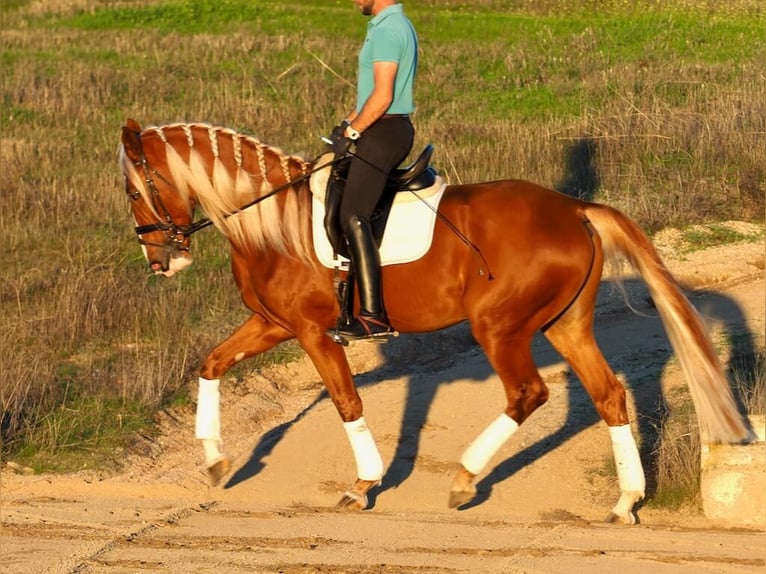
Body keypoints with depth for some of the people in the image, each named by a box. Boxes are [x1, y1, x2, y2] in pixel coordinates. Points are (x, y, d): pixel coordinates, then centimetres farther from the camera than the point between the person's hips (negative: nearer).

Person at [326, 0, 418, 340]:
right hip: (394, 130, 11)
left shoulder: (386, 30, -16)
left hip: (384, 131, -11)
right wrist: (350, 122, 17)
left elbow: (382, 96, -21)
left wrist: (351, 133, -13)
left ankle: (373, 315, -26)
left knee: (353, 217, -18)